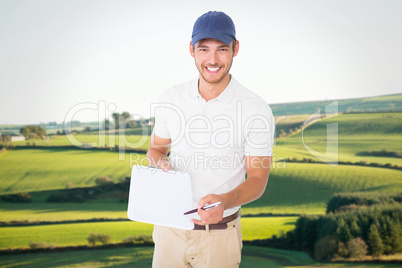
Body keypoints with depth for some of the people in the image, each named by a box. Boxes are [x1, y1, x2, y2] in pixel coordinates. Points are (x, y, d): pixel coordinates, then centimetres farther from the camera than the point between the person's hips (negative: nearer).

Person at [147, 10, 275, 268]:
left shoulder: (257, 110, -11)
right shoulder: (170, 99, -1)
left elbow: (257, 179, -8)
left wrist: (225, 201, -29)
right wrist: (160, 163, -11)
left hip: (220, 234, -2)